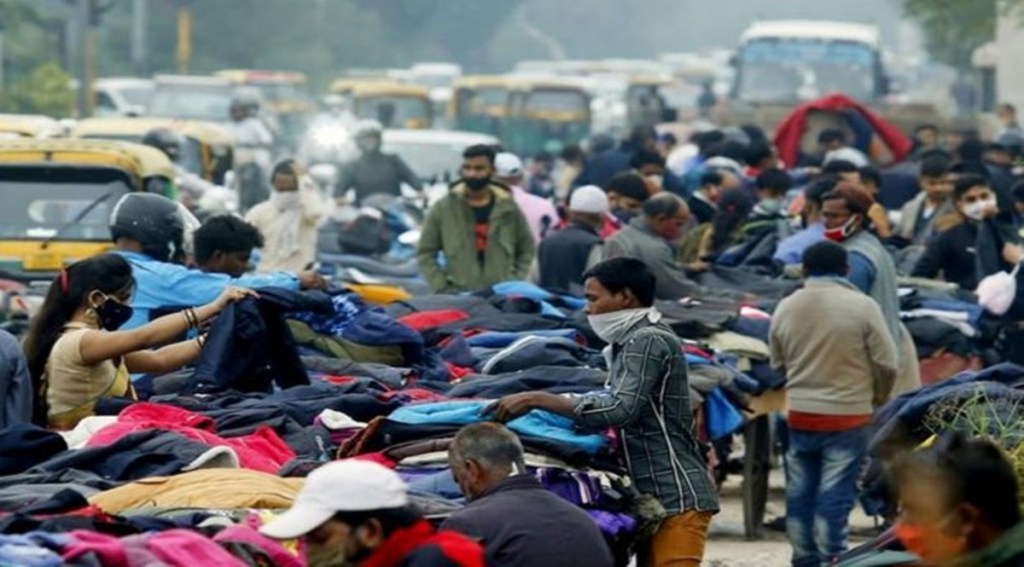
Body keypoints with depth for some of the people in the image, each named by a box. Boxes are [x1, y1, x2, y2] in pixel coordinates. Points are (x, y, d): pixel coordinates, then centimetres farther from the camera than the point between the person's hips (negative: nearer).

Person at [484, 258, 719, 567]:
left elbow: (619, 409, -21)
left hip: (677, 496, -11)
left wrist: (537, 400, -19)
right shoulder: (632, 341, 20)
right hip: (657, 494, 11)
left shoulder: (648, 341, -12)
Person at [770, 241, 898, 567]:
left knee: (800, 492, 12)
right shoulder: (862, 307, -11)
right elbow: (886, 364, -9)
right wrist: (878, 399, 9)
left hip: (799, 414, 4)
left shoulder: (786, 308, 1)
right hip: (847, 416, -4)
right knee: (835, 495, -3)